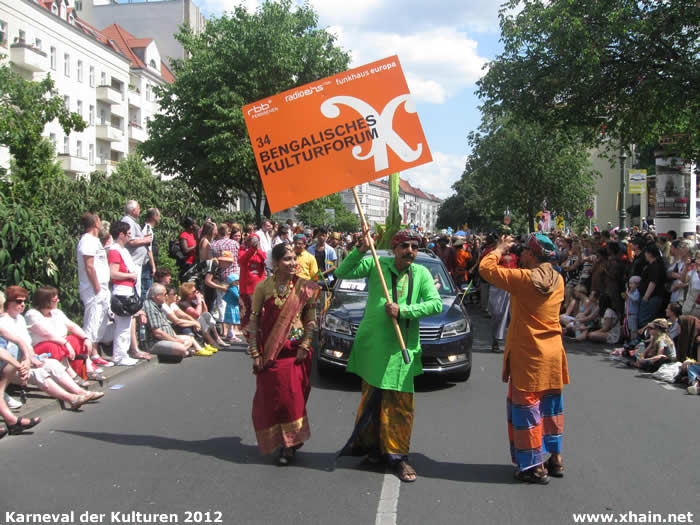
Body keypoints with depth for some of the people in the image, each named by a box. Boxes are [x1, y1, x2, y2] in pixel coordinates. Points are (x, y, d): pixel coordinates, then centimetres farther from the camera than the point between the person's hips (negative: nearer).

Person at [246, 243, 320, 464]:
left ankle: (290, 443, 12)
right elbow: (253, 322, 0)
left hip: (296, 351, 0)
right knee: (270, 395, 4)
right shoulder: (263, 287, -2)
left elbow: (311, 321, 4)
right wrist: (255, 353, -3)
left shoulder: (304, 287, -1)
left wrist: (304, 346, -6)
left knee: (293, 395, 0)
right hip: (270, 351, 0)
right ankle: (275, 440, 21)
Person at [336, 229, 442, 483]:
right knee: (371, 399, 5)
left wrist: (403, 310, -15)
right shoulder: (377, 264, 2)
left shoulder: (421, 273, 5)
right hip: (373, 345, -1)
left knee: (401, 404, 2)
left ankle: (397, 455, 14)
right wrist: (360, 250, -15)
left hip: (403, 348, 1)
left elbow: (437, 304, -5)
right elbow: (341, 273, -2)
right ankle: (371, 445, 24)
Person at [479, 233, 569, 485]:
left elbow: (486, 268, -13)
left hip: (528, 356, -7)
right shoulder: (557, 280, 2)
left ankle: (534, 466, 7)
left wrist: (499, 249, 3)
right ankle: (555, 459, 27)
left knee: (526, 408, 2)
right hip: (553, 354, 7)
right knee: (550, 407, 17)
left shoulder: (524, 278, -18)